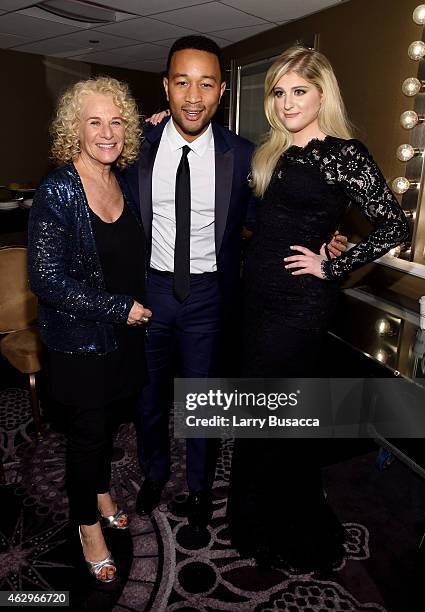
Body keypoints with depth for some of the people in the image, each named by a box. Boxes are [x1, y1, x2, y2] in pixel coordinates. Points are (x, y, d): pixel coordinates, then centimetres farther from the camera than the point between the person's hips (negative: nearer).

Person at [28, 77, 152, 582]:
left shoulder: (124, 180, 0)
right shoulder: (57, 191, -18)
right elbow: (47, 280, -21)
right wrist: (120, 308, -18)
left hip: (124, 332, 6)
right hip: (78, 340, -5)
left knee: (107, 421, 22)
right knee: (88, 431, 10)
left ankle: (101, 493, 47)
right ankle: (88, 525, 35)